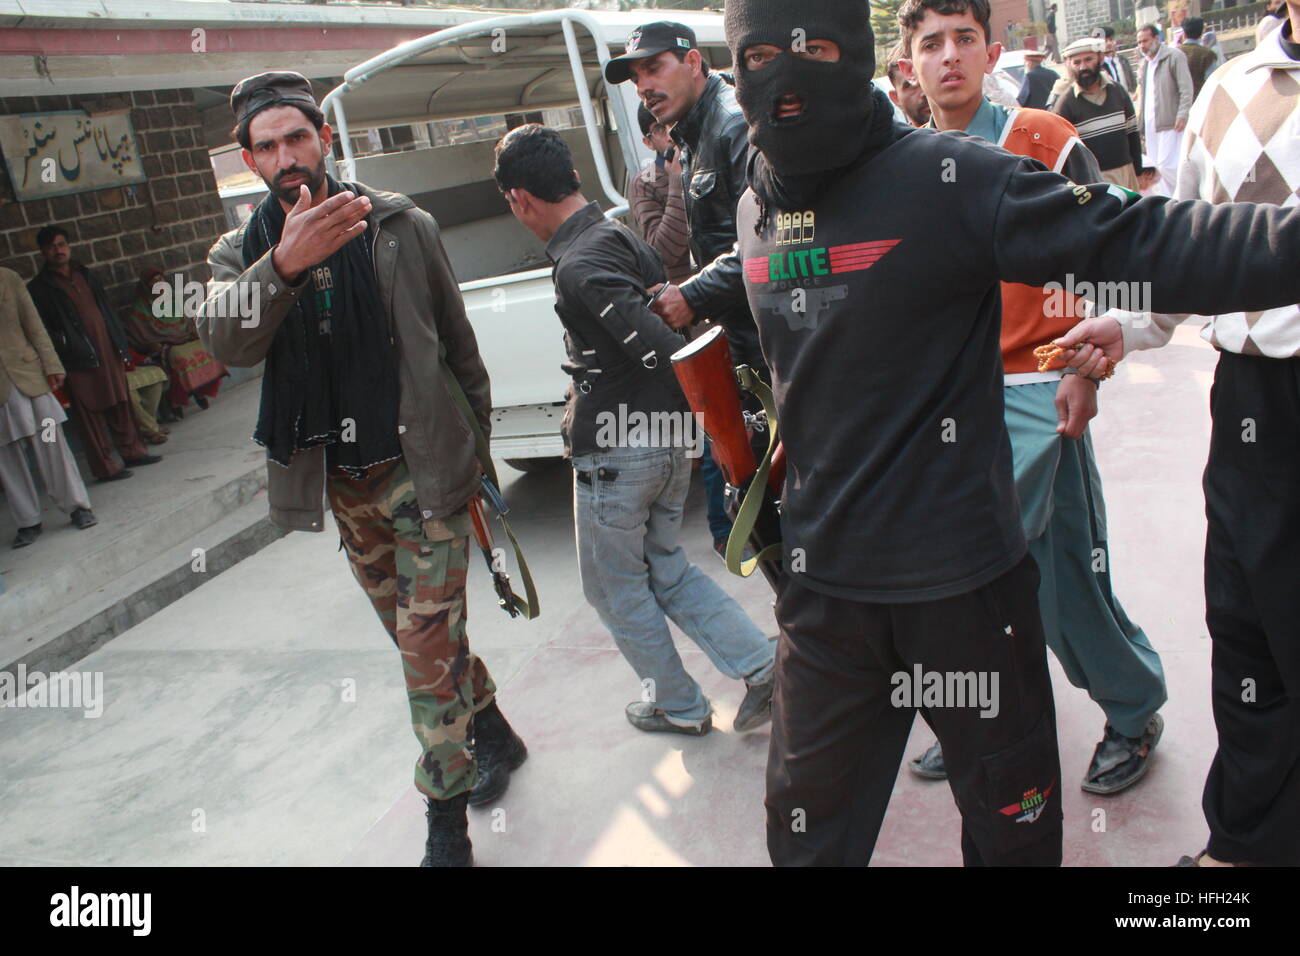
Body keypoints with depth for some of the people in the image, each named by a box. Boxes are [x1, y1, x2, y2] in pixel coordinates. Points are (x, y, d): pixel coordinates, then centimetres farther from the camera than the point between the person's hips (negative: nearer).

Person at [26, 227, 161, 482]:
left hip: (109, 353, 6)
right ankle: (105, 468, 6)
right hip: (80, 361, -6)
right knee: (91, 415, 0)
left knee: (121, 406, 13)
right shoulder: (39, 288, -4)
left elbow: (107, 310, 18)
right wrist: (56, 366, -17)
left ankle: (132, 452, 25)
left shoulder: (83, 274, 15)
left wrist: (121, 344, 13)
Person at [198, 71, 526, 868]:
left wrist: (477, 434, 6)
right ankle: (492, 733, 40)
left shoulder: (402, 226, -3)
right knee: (414, 632, 17)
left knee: (428, 637, -5)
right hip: (341, 484, 4)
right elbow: (225, 339, -21)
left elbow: (457, 338, 4)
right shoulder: (242, 254, 1)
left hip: (422, 467, -4)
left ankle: (447, 818, 8)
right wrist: (285, 265, -39)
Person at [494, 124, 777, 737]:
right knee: (667, 571, 22)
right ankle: (760, 666, 15)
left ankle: (678, 705, 27)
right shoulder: (623, 239, 7)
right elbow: (664, 324, 13)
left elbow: (663, 349, -28)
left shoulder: (580, 267, -22)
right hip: (668, 442, 9)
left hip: (615, 454, -9)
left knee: (614, 586, 13)